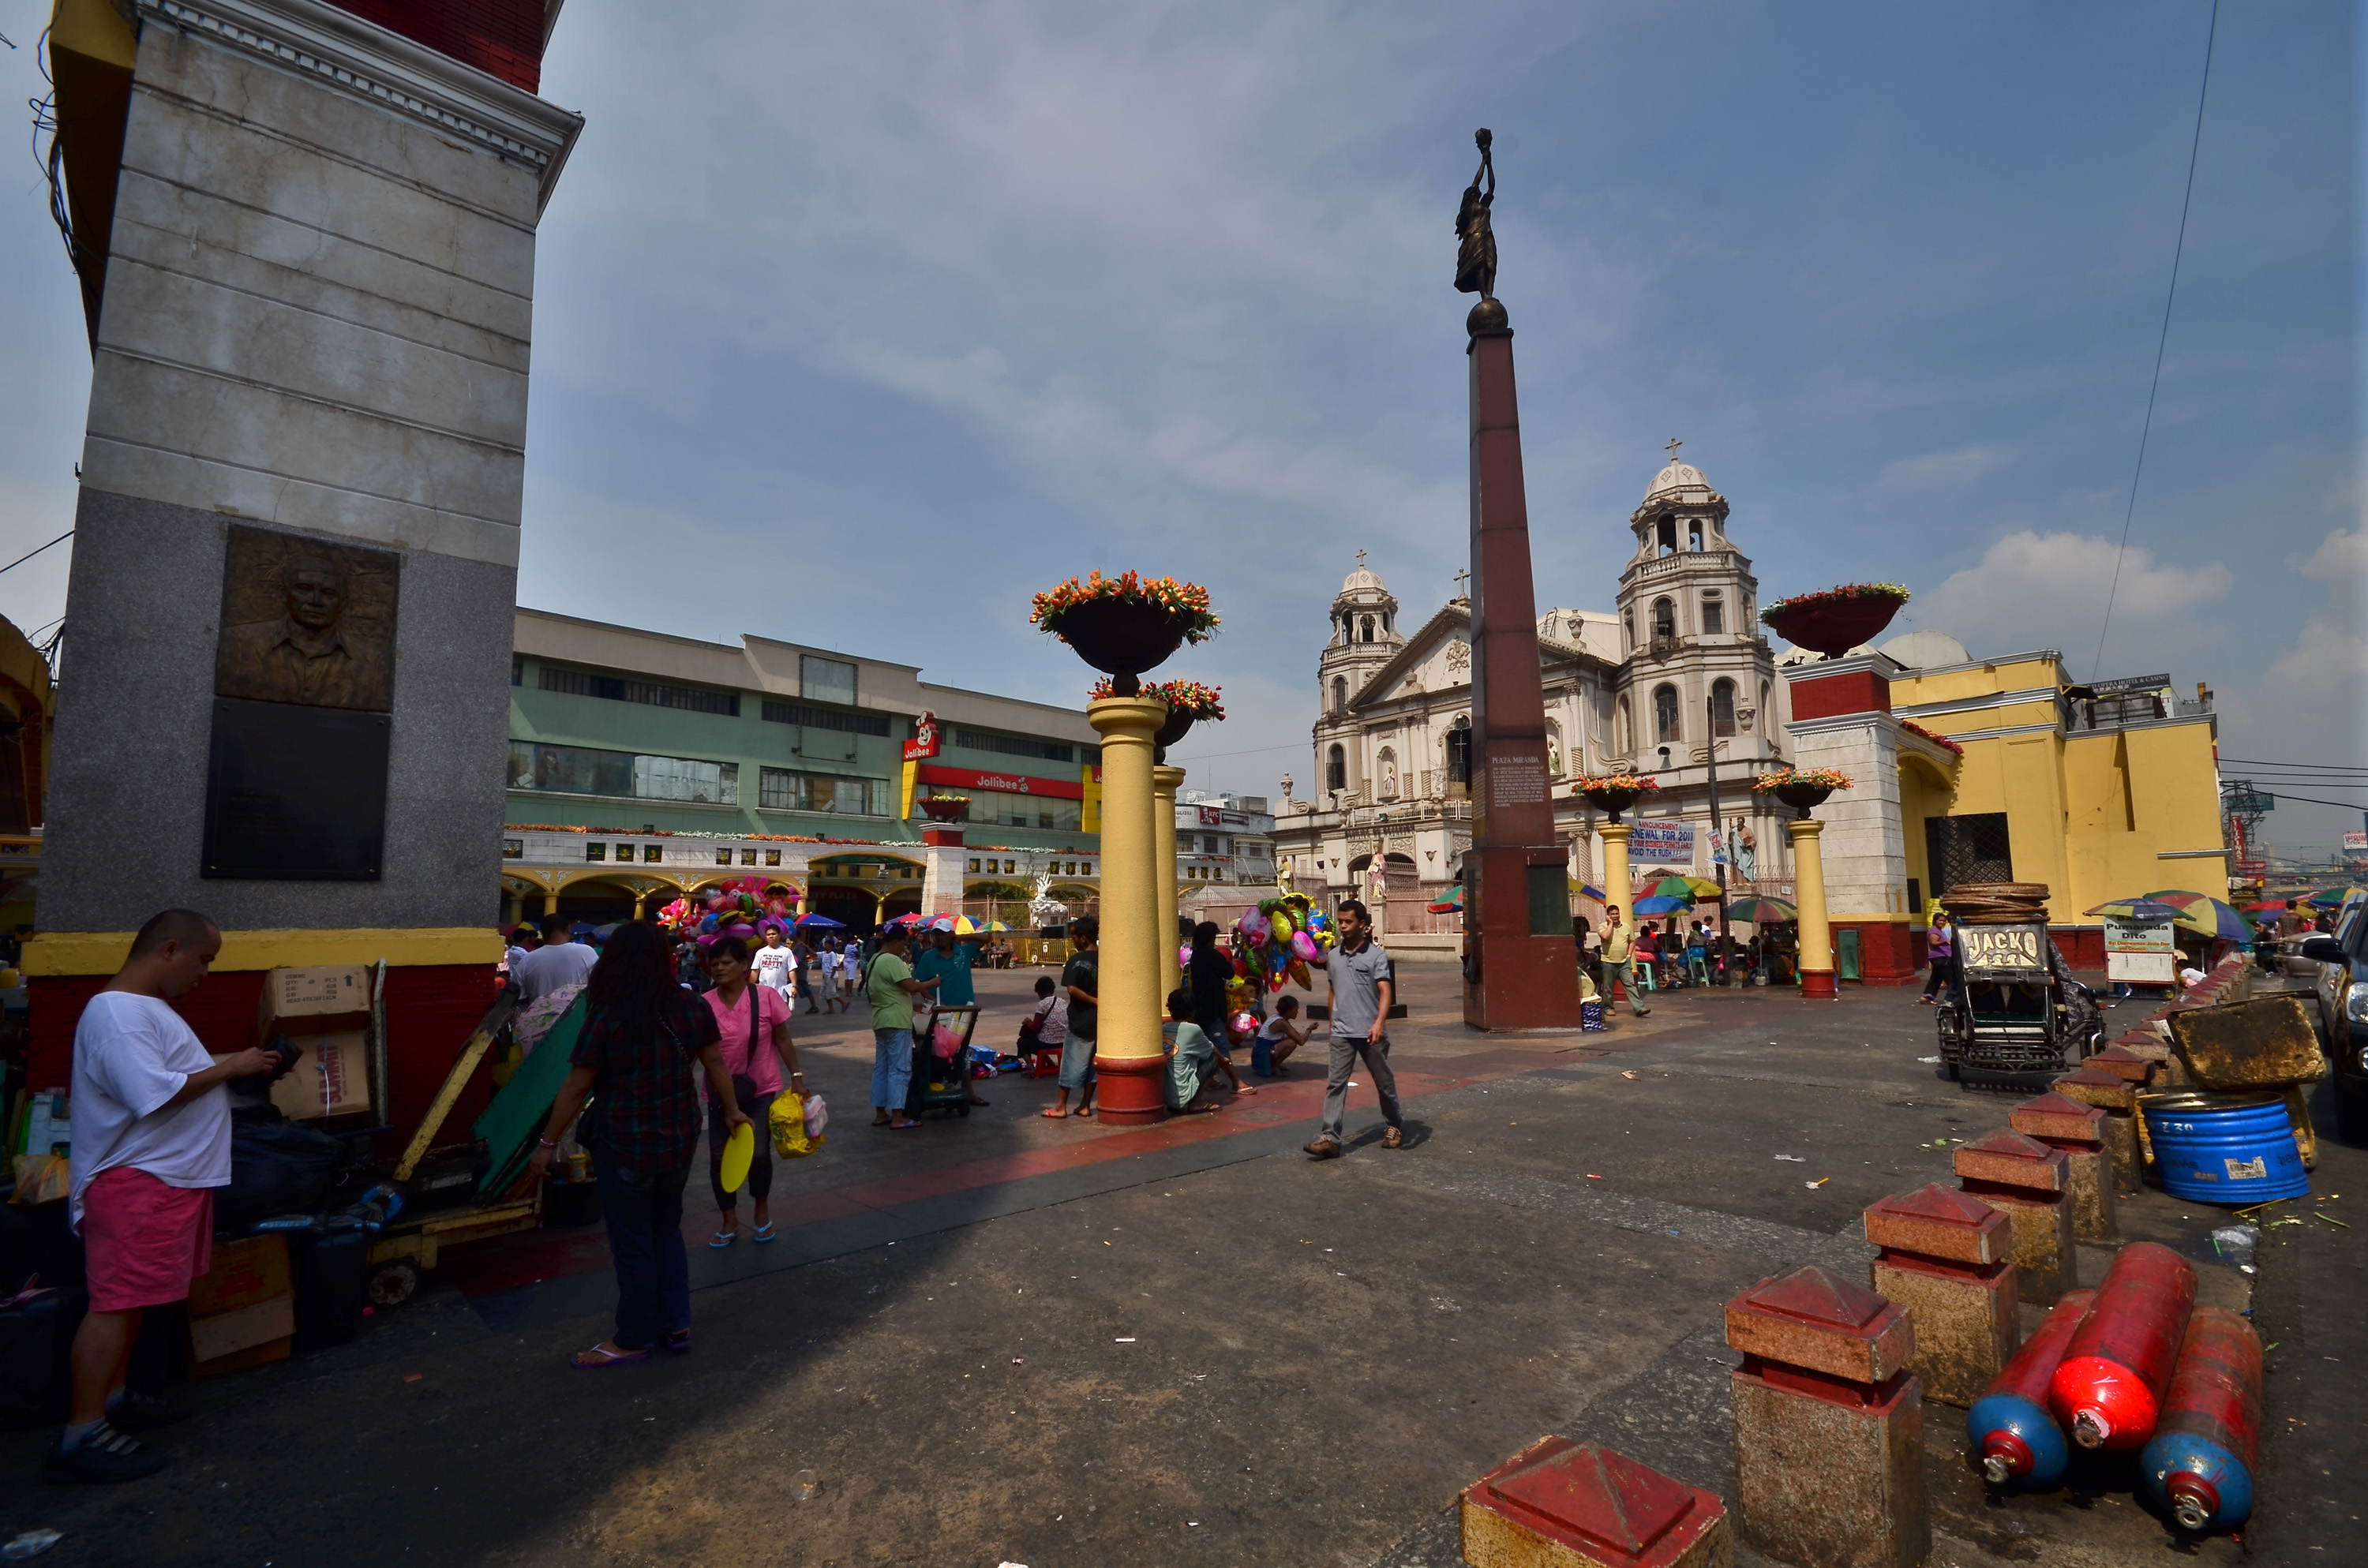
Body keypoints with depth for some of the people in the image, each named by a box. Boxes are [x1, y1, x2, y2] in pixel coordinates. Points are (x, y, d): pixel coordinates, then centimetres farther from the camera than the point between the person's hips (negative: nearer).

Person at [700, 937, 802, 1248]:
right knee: (719, 1157, 6)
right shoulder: (704, 1005, -7)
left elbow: (782, 1040, -2)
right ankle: (729, 1221, 27)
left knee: (758, 1154, -2)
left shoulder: (766, 997, -11)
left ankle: (762, 1210, 27)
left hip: (761, 1089, -2)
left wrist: (797, 1076, -4)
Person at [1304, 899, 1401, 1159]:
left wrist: (1379, 1023, -31)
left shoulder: (1376, 955, -8)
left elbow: (1385, 992, -17)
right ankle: (1329, 1138, -5)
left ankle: (1395, 1126, 33)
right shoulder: (1334, 956, 7)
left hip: (1370, 1033, -3)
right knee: (1335, 1084, -3)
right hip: (1342, 1033, 4)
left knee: (1383, 1082, 13)